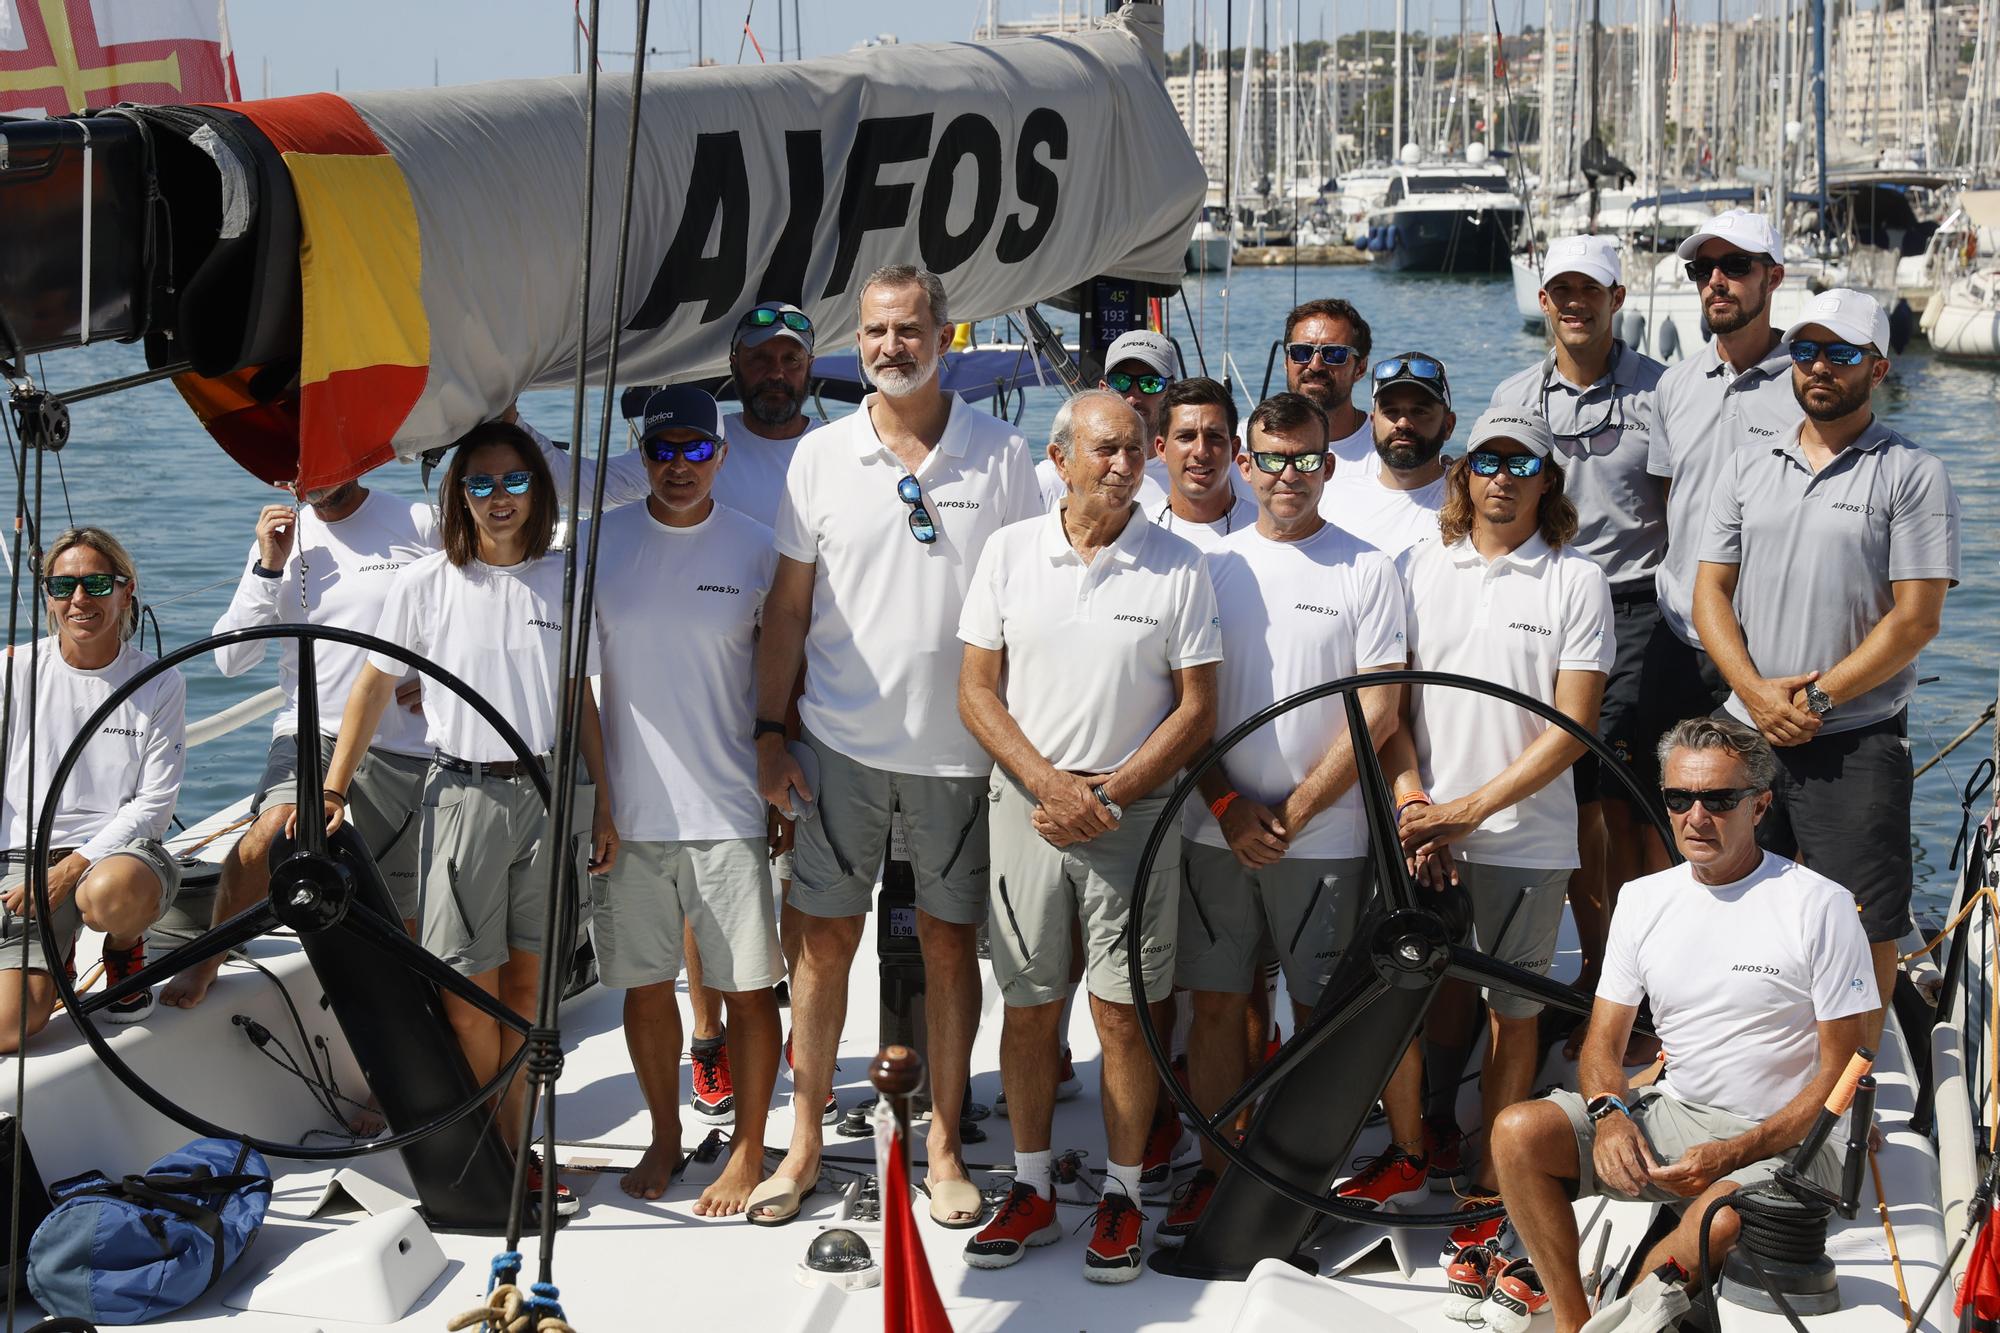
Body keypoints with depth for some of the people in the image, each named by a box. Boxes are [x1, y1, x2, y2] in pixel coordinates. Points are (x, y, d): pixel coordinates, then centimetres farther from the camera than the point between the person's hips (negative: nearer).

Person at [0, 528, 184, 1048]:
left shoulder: (160, 684, -1)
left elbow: (154, 804, -4)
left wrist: (72, 869, -15)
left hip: (121, 847, -1)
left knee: (109, 894, -41)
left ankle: (125, 951, -2)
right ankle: (58, 951, 16)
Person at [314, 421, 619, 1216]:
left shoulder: (562, 582, 6)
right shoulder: (425, 584, -1)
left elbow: (580, 700, 12)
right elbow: (374, 688, 4)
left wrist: (604, 806, 11)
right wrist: (333, 791, -2)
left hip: (547, 792, 2)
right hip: (464, 790, -2)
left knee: (524, 979, 7)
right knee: (470, 986, -4)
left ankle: (513, 1148, 16)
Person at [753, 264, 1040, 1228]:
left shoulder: (1002, 455, -1)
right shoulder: (821, 458, 2)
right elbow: (788, 607, 6)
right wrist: (769, 733, 1)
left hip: (958, 745, -1)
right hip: (841, 742, 1)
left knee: (950, 941, 7)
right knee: (825, 936, 5)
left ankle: (943, 1146, 19)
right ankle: (805, 1142, 17)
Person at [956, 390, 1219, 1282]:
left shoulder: (1177, 566, -2)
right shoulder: (1010, 552, 3)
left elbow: (1197, 710, -2)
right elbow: (976, 691, 3)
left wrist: (1109, 793, -11)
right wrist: (1048, 784, -11)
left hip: (1135, 810, -2)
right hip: (1026, 804, 2)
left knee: (1124, 1014, 1)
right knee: (1027, 1008, 8)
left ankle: (1122, 1198, 14)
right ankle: (1031, 1192, 21)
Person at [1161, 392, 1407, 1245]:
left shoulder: (1366, 571, 0)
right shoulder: (1210, 564, 8)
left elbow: (1379, 710, -5)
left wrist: (1292, 813, -10)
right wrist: (1227, 806, -5)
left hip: (1324, 836, -2)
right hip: (1216, 830, 3)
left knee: (1320, 1011, 3)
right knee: (1216, 1003, 6)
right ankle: (1215, 1169, 17)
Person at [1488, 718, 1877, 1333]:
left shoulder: (1821, 907, -9)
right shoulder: (1642, 900, 7)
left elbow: (1844, 1075, -9)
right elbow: (1603, 1043, 10)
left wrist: (1732, 1155, -21)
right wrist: (1610, 1114, -15)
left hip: (1784, 1138, -5)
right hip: (1670, 1115, 5)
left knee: (1718, 1220, -37)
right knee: (1518, 1131, -17)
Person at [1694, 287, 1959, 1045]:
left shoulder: (1912, 475, -2)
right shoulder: (1748, 469, 12)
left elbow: (1916, 617, -9)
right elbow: (1710, 592, 7)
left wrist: (1817, 698, -14)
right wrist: (1756, 692, -9)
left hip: (1855, 740, -4)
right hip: (1747, 732, 4)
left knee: (1863, 925, -2)